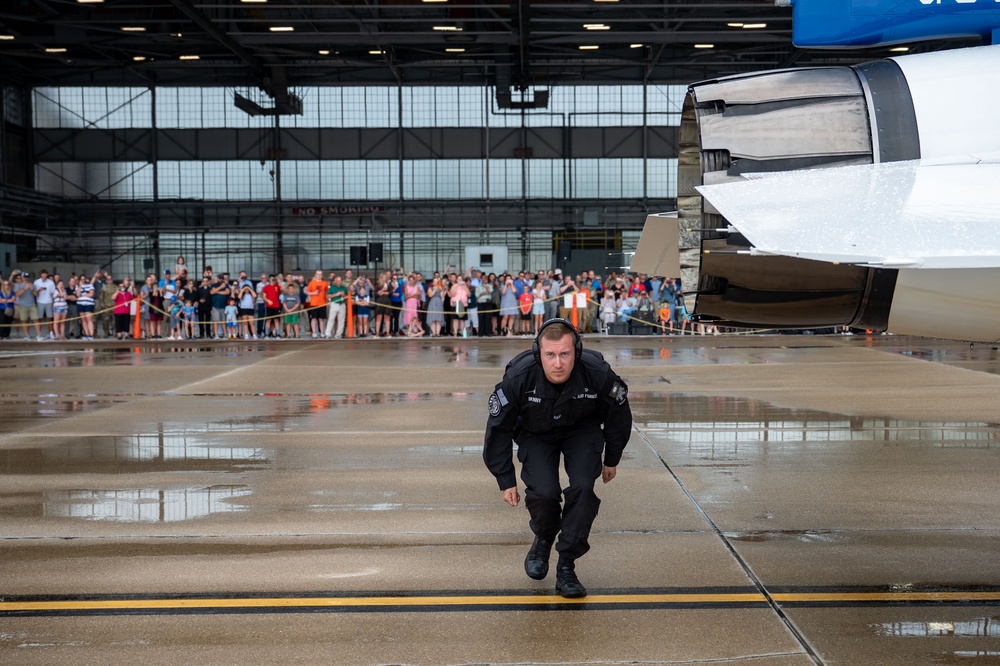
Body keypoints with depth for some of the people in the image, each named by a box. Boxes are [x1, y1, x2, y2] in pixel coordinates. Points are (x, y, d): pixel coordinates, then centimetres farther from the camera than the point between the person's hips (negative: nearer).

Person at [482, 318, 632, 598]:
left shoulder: (598, 373, -30)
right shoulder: (519, 376, -31)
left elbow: (619, 416, -7)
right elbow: (498, 428, -14)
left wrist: (611, 460, 6)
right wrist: (506, 481, -11)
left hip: (583, 430, 0)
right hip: (535, 433, 0)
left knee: (583, 488, -20)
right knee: (543, 492, -19)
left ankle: (566, 567, -5)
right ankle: (543, 539, 17)